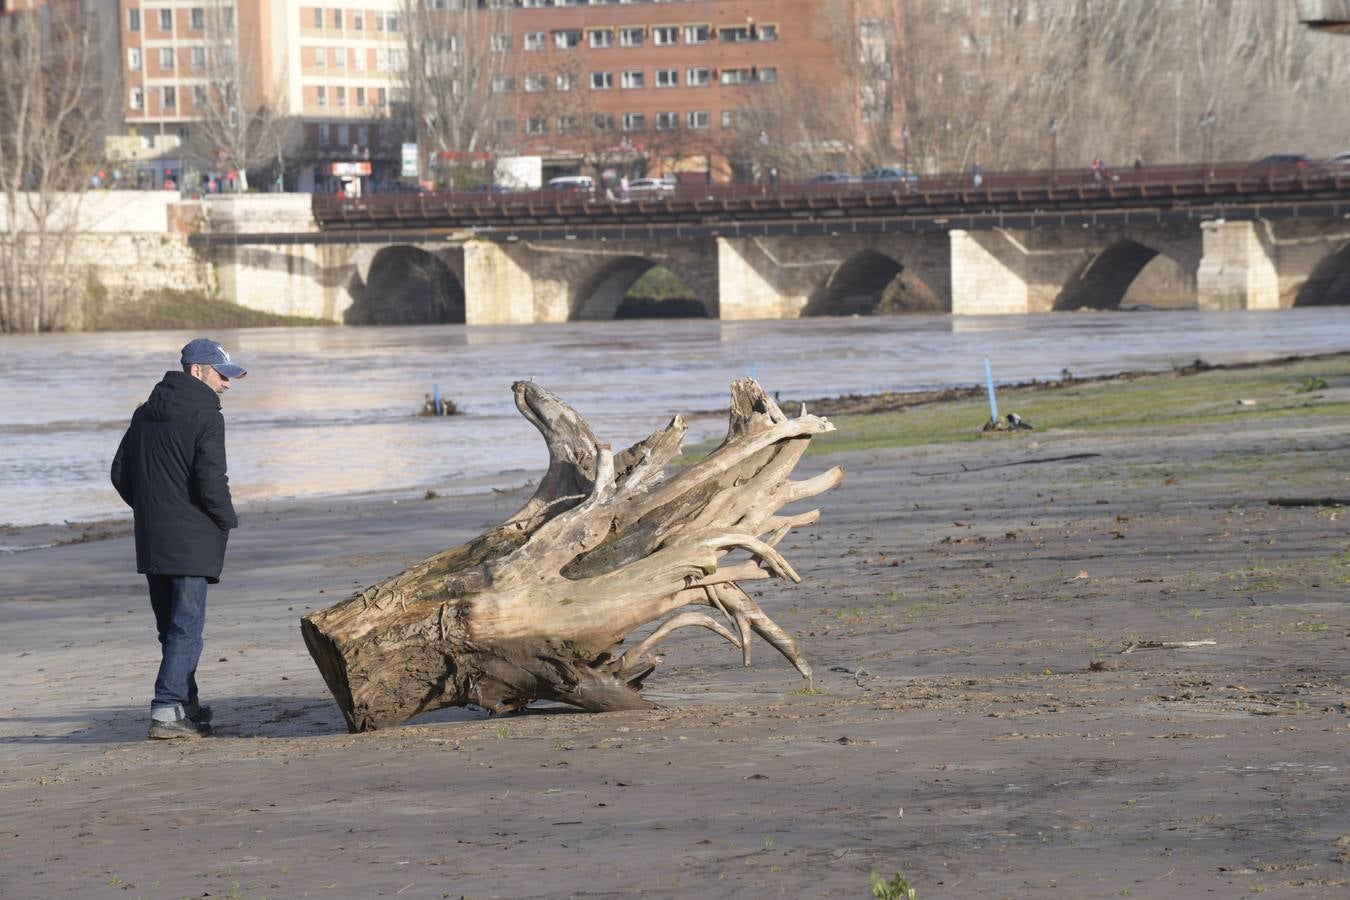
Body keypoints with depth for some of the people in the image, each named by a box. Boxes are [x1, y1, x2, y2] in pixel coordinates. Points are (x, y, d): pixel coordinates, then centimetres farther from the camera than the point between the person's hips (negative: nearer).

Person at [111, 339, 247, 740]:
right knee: (186, 628, -7)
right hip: (191, 541, -8)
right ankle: (167, 710, -15)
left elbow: (121, 474, 15)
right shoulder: (205, 417, -12)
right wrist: (226, 519, -1)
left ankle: (187, 706, 28)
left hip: (151, 541, 8)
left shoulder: (145, 414, 12)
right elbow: (211, 481, -18)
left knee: (172, 627, 17)